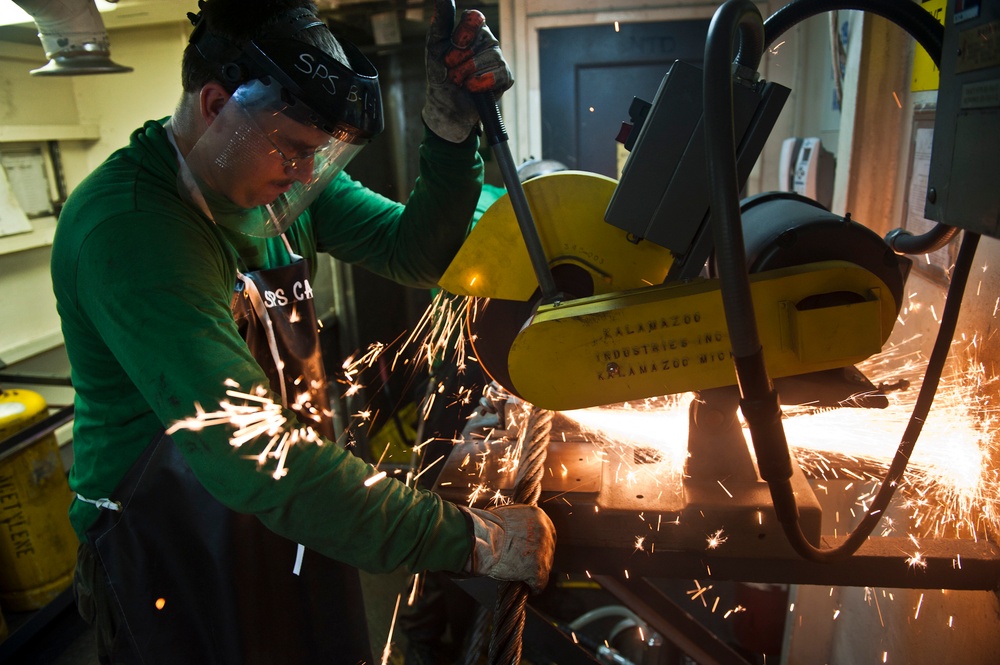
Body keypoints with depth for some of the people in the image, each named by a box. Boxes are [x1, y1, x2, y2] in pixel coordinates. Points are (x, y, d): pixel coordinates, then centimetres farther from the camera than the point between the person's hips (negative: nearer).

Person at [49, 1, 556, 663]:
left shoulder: (278, 177, -4)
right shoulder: (127, 228, -28)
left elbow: (417, 253, -7)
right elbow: (250, 454, -36)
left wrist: (453, 128, -24)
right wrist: (471, 540, -35)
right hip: (172, 558, -6)